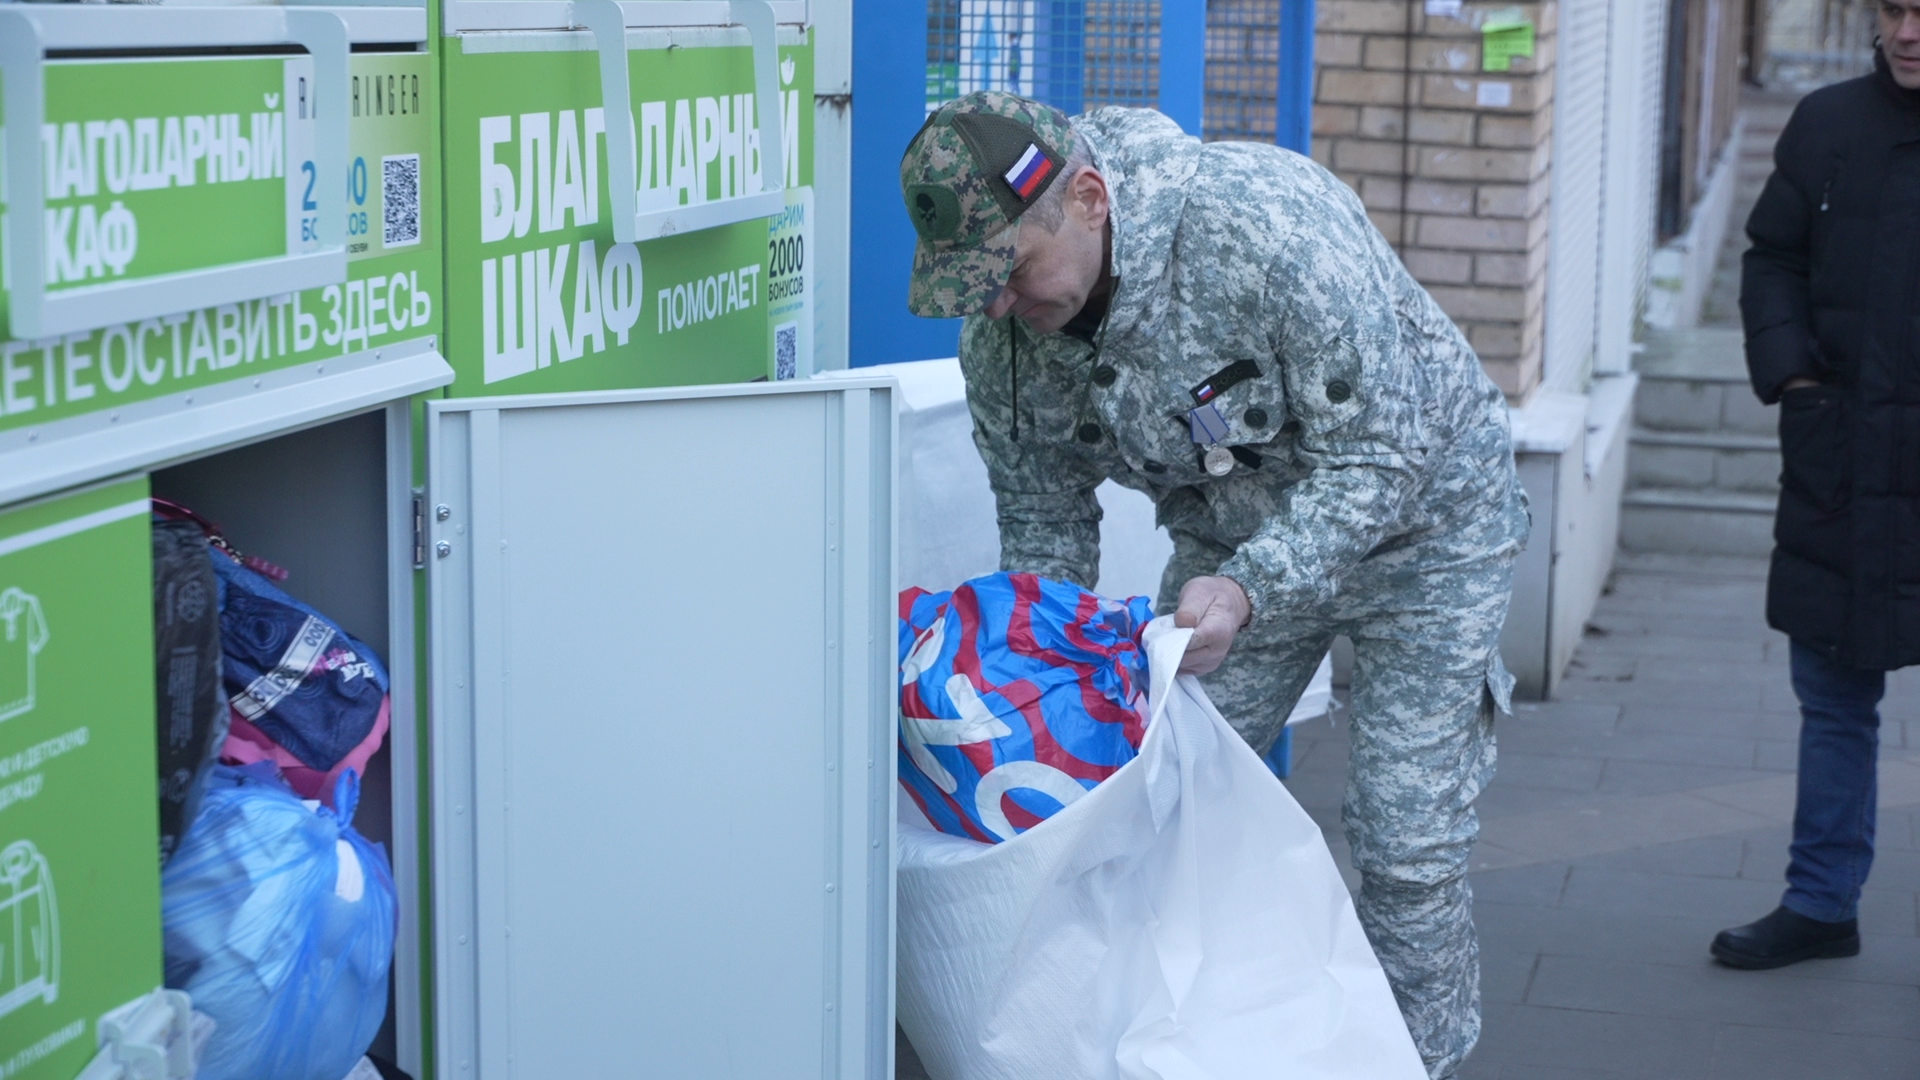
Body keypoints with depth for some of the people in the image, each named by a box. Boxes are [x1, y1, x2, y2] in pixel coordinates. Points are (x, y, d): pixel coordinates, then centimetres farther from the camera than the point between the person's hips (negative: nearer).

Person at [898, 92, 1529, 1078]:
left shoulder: (1269, 226, -36)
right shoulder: (999, 331, -17)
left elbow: (1379, 456, -31)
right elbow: (1042, 528, -3)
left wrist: (1248, 588, -43)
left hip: (1417, 520, -5)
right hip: (1233, 536, 5)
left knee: (1404, 841, -8)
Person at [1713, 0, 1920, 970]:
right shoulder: (1829, 125, 4)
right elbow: (1772, 261, 12)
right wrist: (1788, 372, -2)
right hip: (1838, 471, 3)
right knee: (1833, 699, 14)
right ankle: (1820, 903, 26)